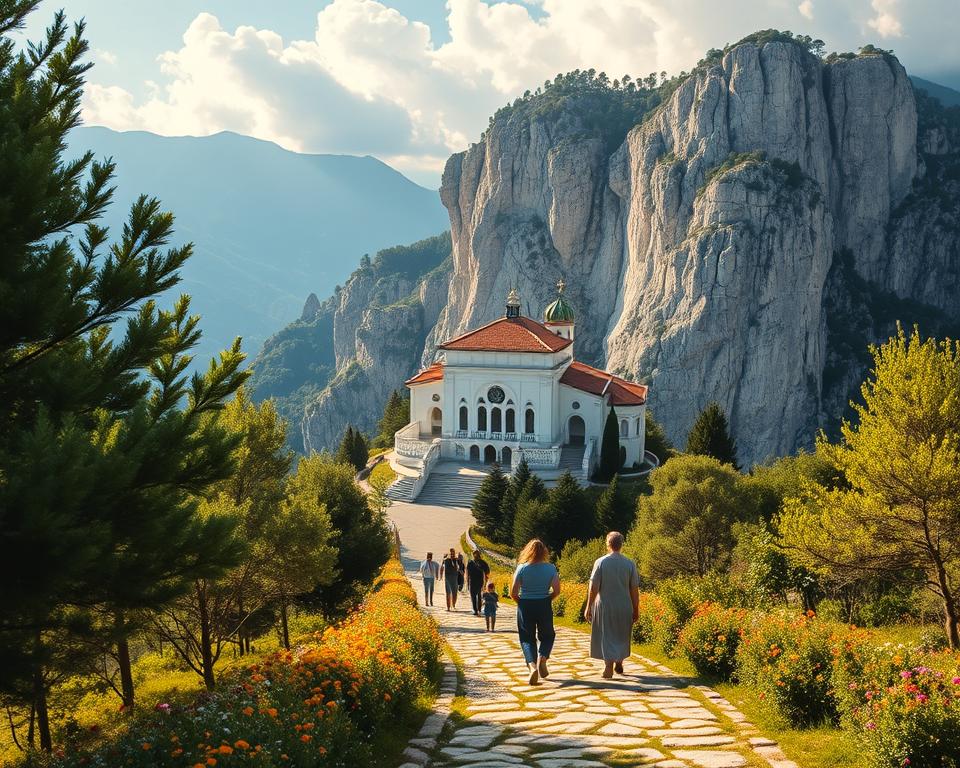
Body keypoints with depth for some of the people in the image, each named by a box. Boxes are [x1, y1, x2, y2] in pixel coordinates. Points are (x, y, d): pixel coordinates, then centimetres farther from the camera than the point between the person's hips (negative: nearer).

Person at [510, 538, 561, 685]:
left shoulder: (522, 568, -7)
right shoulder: (550, 568, -4)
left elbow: (513, 593, -7)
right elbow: (557, 591, -7)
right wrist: (548, 600, 11)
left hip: (525, 607, -1)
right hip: (544, 607, 1)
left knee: (527, 638, 9)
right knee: (547, 636, 21)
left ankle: (532, 665, -14)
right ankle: (542, 658, -6)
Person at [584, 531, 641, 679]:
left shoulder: (600, 562, -9)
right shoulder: (630, 564, -4)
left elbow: (593, 587, -10)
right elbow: (635, 589, -2)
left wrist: (588, 607, -2)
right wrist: (636, 610, 7)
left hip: (604, 606, -2)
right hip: (624, 608, 2)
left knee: (606, 637, 5)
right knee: (621, 636, 20)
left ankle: (609, 667, -6)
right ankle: (619, 664, 30)